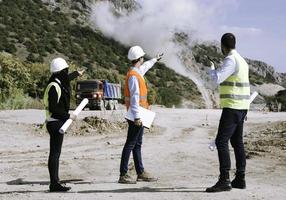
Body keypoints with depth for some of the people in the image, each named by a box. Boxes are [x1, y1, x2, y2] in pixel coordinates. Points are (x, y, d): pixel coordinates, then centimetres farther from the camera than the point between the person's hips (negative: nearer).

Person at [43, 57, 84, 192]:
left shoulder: (59, 83, 12)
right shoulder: (54, 86, -17)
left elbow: (67, 78, 37)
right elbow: (53, 108, -22)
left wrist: (77, 73, 55)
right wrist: (68, 116, -16)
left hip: (58, 122, 10)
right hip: (55, 123, -10)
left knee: (56, 153, 12)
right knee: (55, 153, -8)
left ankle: (55, 182, 19)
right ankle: (54, 183, -6)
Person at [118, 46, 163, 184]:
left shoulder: (138, 72, 13)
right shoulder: (133, 76, -17)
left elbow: (145, 66, 38)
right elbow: (134, 97, -23)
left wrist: (155, 60, 55)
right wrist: (136, 117, -26)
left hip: (139, 115, 10)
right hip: (136, 115, -10)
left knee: (137, 144, 14)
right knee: (130, 144, -8)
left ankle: (141, 173, 21)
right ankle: (123, 175, -6)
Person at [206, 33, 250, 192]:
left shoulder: (231, 60, -14)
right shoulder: (241, 60, 16)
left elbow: (217, 79, -26)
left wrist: (212, 68, -3)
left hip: (232, 107, -10)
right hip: (241, 107, 10)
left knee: (221, 142, -11)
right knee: (237, 142, 13)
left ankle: (224, 181, -14)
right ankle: (240, 179, 18)